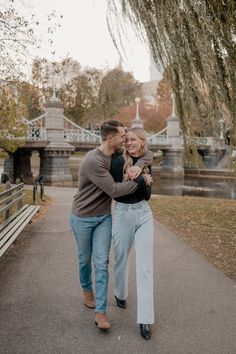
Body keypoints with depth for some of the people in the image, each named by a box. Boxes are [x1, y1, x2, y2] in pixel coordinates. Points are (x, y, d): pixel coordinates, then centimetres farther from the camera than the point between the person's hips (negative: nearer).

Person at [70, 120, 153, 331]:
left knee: (102, 262, -2)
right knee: (85, 259, 14)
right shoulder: (92, 161, -27)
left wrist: (139, 165, -20)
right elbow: (114, 190, -28)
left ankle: (100, 311, 2)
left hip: (104, 217, 5)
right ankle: (87, 290, 42)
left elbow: (148, 154, 3)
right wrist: (139, 181, -18)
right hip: (83, 218, -5)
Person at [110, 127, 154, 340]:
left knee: (145, 266, -1)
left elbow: (147, 196, 5)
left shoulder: (145, 164, 6)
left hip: (144, 214, 3)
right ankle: (120, 294, 43)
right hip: (123, 214, -3)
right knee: (122, 260, 14)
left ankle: (146, 319, 3)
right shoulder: (119, 162, -8)